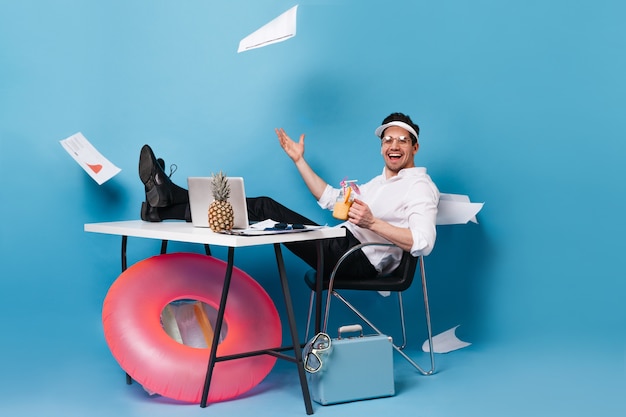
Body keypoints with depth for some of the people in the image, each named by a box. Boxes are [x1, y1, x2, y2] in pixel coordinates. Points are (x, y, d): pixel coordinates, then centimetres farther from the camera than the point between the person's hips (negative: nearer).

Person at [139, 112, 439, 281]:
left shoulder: (420, 186, -3)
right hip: (343, 248, 8)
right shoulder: (381, 181, 26)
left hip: (362, 260, -8)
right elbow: (330, 198, 31)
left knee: (266, 210, -13)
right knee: (265, 207, -1)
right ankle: (170, 201, -2)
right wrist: (299, 160, 27)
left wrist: (372, 222, -29)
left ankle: (172, 202, -8)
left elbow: (423, 242, -19)